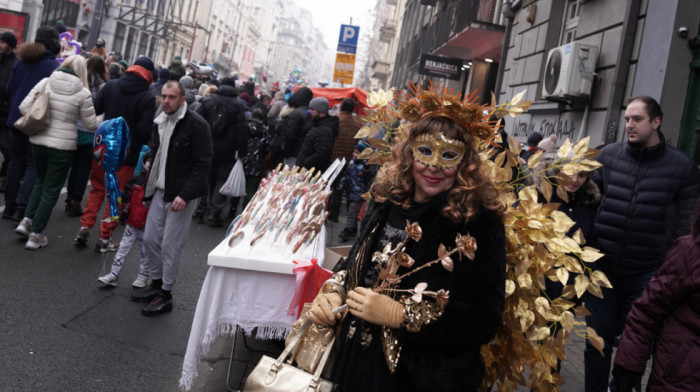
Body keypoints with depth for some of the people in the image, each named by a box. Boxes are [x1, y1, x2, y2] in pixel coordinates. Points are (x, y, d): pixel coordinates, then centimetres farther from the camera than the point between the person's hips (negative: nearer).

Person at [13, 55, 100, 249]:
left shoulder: (45, 83, -2)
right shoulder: (83, 92, -11)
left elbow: (24, 107, -2)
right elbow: (91, 124, -4)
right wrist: (103, 121, 17)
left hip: (38, 141, 4)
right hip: (62, 146, -4)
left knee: (41, 181, 26)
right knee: (51, 189, 8)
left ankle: (27, 220, 18)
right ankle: (36, 235, 13)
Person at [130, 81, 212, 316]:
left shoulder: (196, 125, -14)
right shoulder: (160, 123, 10)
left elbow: (203, 164, -17)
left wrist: (185, 195, -22)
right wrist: (149, 185, 12)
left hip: (182, 196, -8)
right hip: (159, 191, 8)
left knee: (170, 245, -1)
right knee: (150, 239, 13)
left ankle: (165, 296, 14)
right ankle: (156, 284, 32)